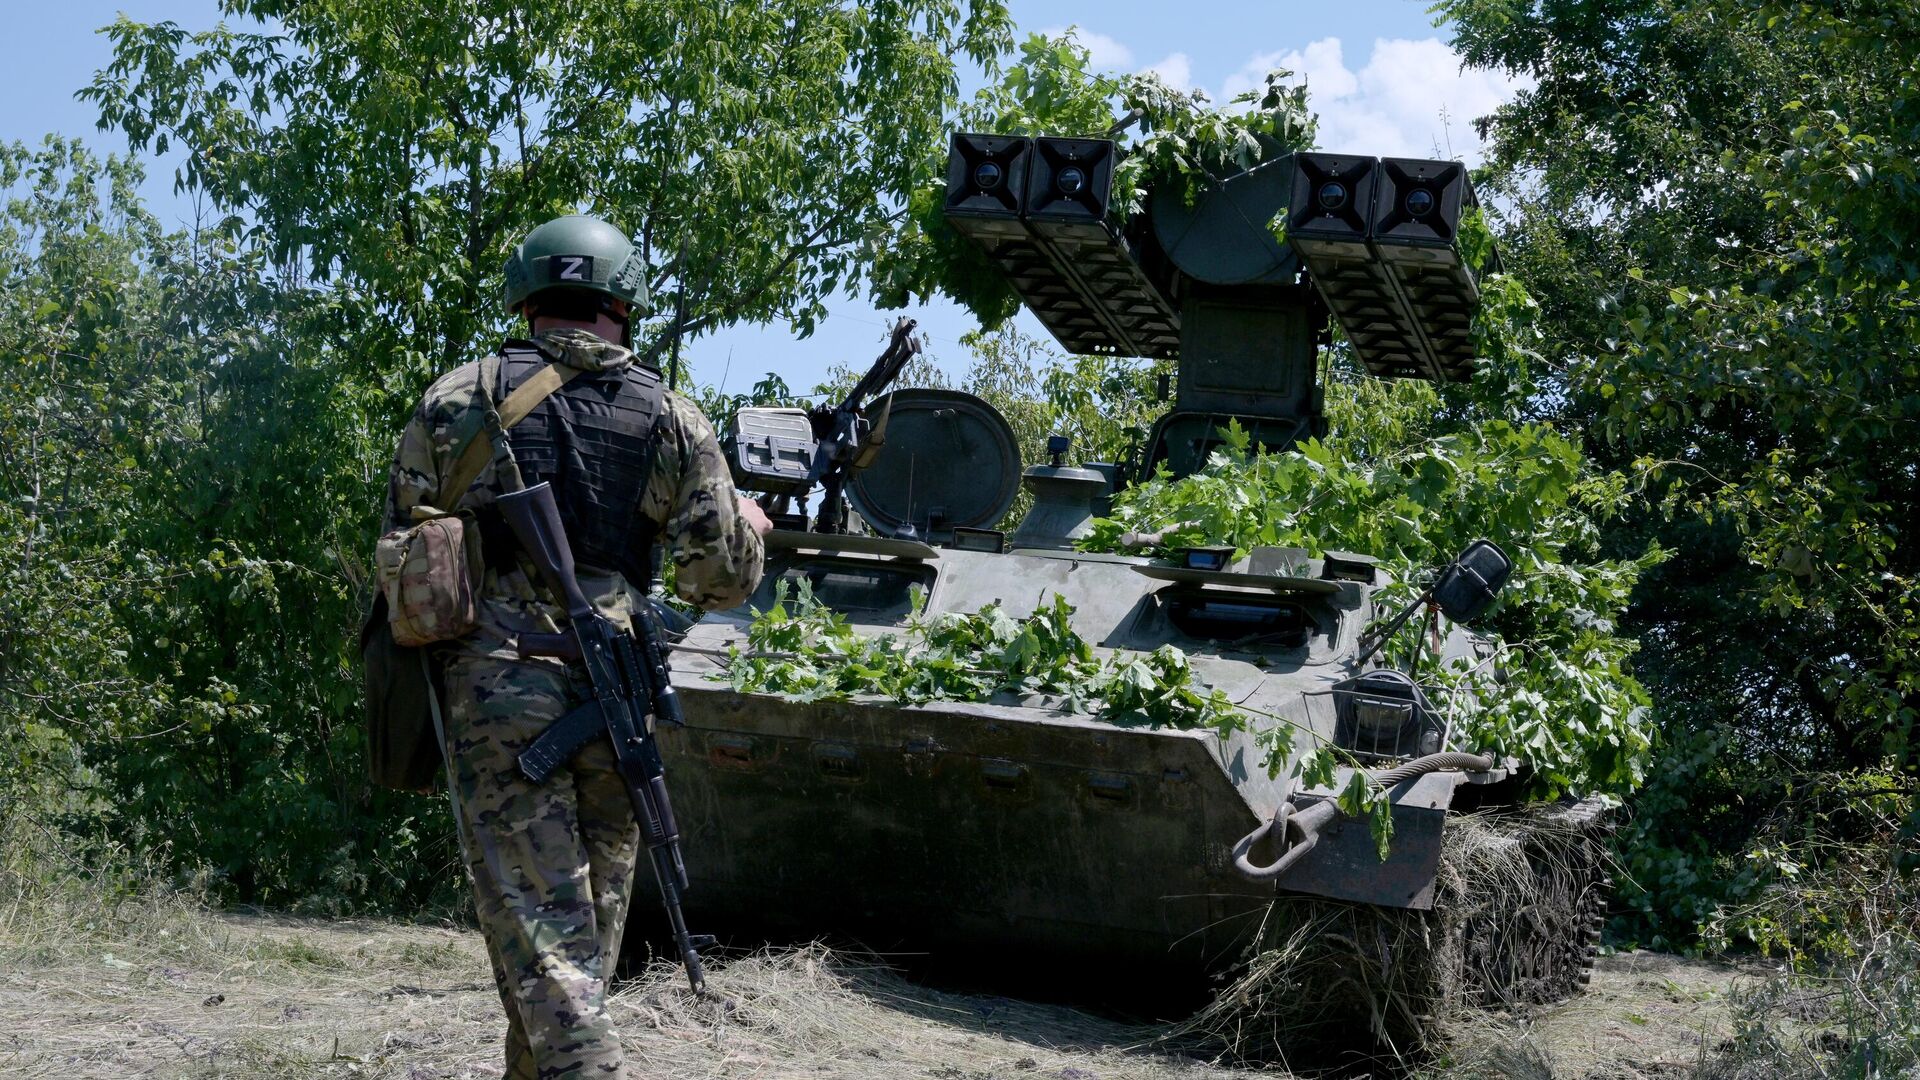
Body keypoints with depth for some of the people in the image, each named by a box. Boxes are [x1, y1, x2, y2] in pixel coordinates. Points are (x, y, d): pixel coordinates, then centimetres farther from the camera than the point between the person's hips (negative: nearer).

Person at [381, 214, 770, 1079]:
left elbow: (402, 544, 5)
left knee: (534, 911, -3)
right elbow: (719, 577, 3)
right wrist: (746, 526, 24)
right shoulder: (669, 418, 4)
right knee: (593, 913, 17)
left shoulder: (457, 400, 4)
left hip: (493, 684, -1)